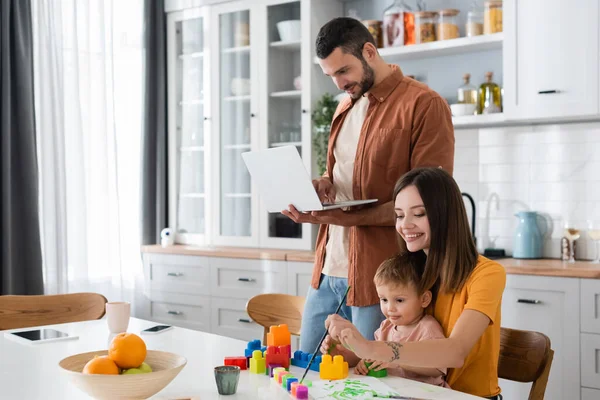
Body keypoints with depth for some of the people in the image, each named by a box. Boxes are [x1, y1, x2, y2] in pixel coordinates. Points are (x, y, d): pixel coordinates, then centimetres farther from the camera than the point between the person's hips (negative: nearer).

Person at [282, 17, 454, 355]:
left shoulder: (424, 105, -10)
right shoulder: (346, 107, 17)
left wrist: (348, 218, -22)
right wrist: (324, 186, 2)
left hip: (379, 277, -8)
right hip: (328, 271, 8)